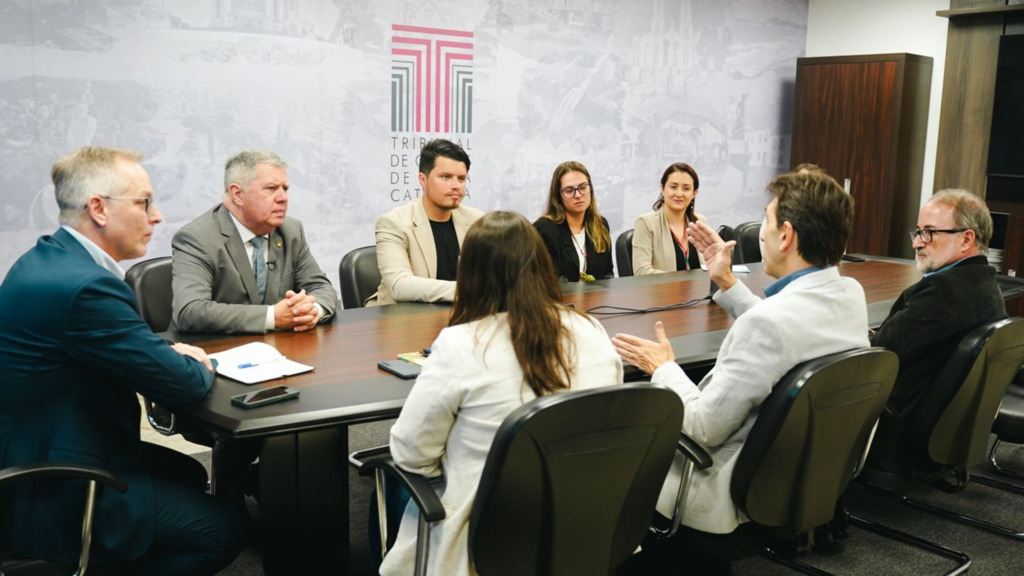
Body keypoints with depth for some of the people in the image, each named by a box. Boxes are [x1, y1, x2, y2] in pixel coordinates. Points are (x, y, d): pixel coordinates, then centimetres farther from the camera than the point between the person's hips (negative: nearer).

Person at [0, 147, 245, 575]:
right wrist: (200, 365, 0)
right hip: (53, 496, -10)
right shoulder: (85, 285, -28)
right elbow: (182, 385, -22)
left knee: (188, 473, 24)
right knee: (224, 528, -8)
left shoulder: (45, 259, 4)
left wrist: (169, 354, 0)